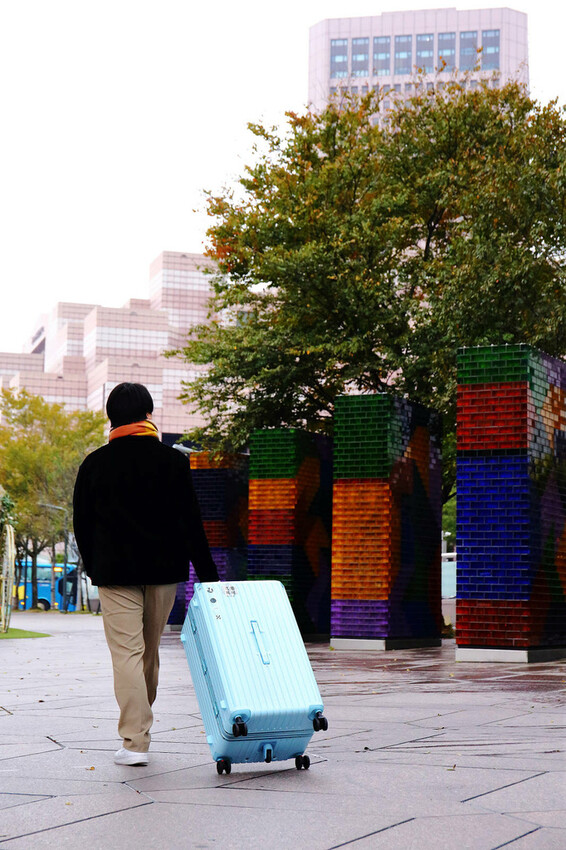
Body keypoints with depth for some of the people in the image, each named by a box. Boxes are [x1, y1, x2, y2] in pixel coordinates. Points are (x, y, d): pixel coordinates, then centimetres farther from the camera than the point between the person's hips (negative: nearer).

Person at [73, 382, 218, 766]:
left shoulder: (94, 464, 0)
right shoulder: (174, 461, -2)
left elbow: (82, 524, 6)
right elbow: (191, 523, -3)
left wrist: (95, 569, 19)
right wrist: (207, 573, 1)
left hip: (115, 573, -1)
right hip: (164, 570, 2)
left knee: (126, 652, -4)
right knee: (150, 651, 16)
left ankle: (135, 741, -11)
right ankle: (140, 724, 32)